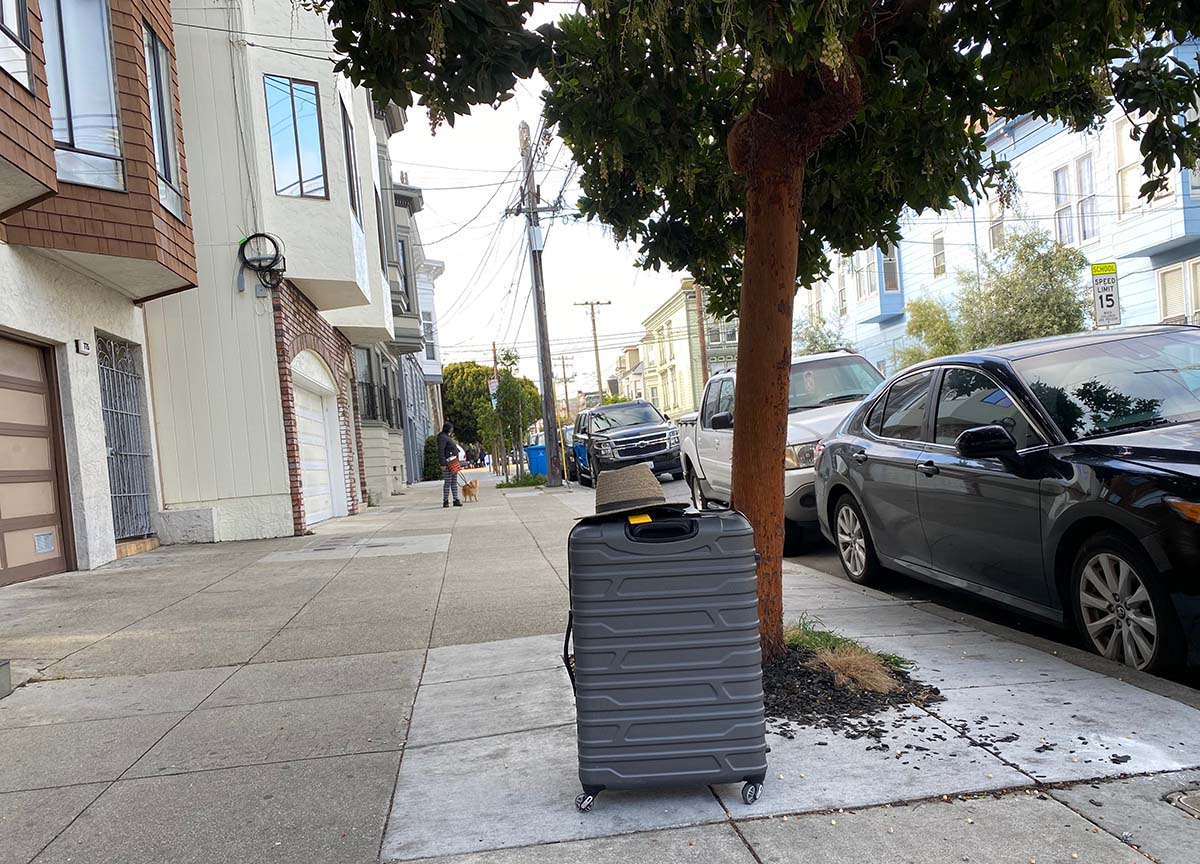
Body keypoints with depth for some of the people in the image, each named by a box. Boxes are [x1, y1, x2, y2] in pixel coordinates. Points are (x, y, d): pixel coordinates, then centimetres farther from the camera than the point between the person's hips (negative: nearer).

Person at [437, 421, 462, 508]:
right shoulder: (442, 437, -11)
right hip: (447, 463, -10)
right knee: (447, 482, -8)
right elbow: (440, 451, -19)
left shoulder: (447, 437, 20)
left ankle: (456, 500, 10)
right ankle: (445, 501, -4)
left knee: (454, 482, 8)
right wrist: (442, 464, -24)